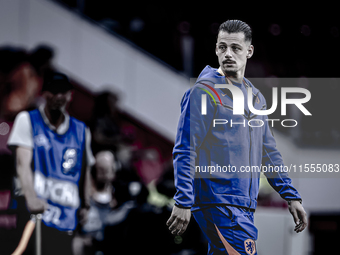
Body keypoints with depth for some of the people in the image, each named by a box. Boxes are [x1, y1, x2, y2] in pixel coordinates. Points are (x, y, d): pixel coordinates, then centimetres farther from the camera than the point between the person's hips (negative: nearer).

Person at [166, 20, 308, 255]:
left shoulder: (256, 97, 17)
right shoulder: (204, 91, -6)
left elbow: (269, 153, 22)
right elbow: (185, 151, -9)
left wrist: (291, 197, 16)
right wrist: (183, 203, -16)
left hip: (245, 206, 7)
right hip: (217, 201, -7)